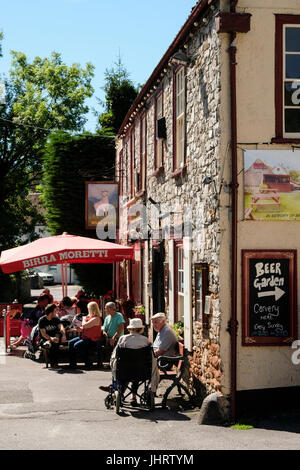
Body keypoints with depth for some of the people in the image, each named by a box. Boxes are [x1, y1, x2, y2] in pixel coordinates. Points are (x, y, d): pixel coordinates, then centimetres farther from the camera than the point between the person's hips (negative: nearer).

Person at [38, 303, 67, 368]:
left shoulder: (56, 319, 4)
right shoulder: (42, 320, -8)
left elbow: (61, 327, -12)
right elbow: (43, 334, -17)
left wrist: (63, 335, -33)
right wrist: (51, 338, -36)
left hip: (54, 337, 4)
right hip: (43, 340, -4)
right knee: (53, 345, -35)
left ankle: (49, 343, -44)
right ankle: (53, 363, -28)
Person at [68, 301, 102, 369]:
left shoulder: (96, 318, -16)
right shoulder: (90, 317, 18)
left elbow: (85, 325, -22)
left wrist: (84, 319, -2)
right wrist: (80, 329, 6)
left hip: (92, 340, -10)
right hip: (85, 337, 10)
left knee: (77, 345, -26)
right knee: (70, 343, -1)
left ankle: (88, 364, -16)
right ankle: (72, 363, -3)